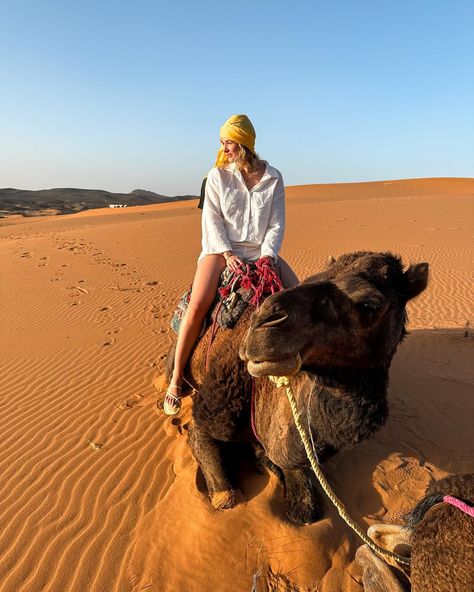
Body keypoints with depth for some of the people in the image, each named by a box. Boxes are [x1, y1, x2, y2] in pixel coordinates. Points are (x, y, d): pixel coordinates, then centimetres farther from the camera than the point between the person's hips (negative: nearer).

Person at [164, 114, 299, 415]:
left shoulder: (273, 177, 3)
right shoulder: (217, 175, 1)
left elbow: (277, 223, 2)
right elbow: (212, 220, -2)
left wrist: (267, 254, -13)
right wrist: (227, 253, -15)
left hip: (261, 250, 2)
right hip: (221, 248, -2)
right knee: (198, 304, -24)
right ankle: (177, 379, -11)